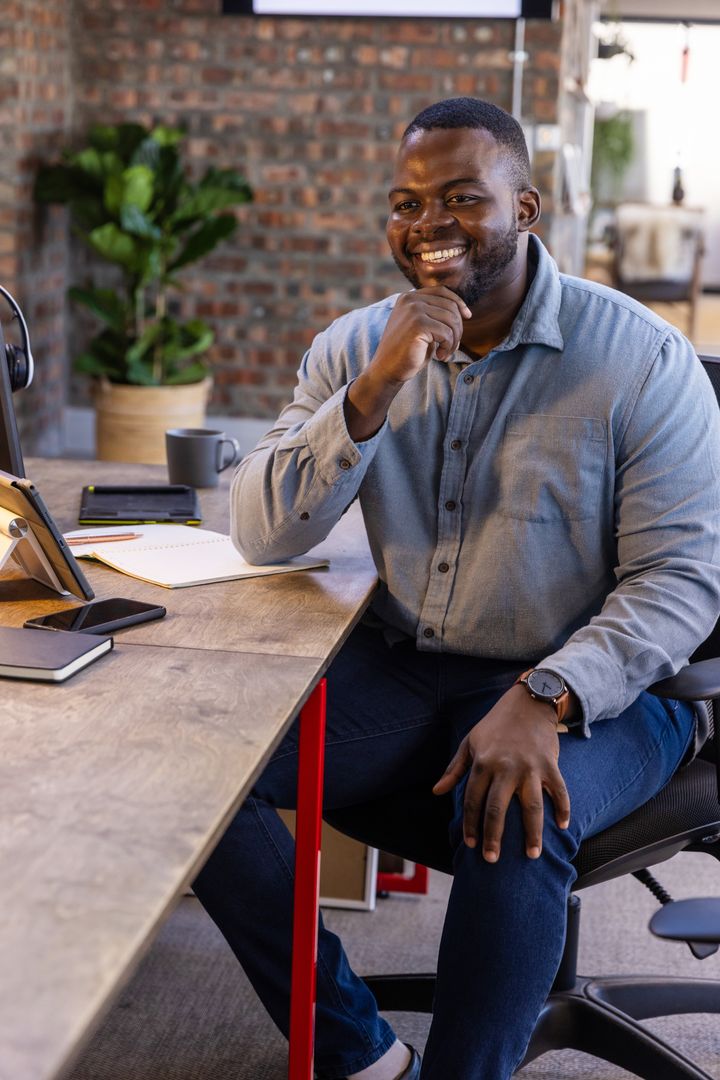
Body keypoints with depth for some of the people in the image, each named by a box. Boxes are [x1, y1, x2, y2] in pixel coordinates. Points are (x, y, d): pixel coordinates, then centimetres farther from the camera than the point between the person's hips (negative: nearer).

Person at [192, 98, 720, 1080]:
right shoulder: (354, 348, 3)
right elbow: (263, 537, -6)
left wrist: (545, 701, -29)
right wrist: (376, 390, -21)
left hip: (587, 690, -4)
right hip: (403, 672, 4)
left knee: (510, 817, -36)